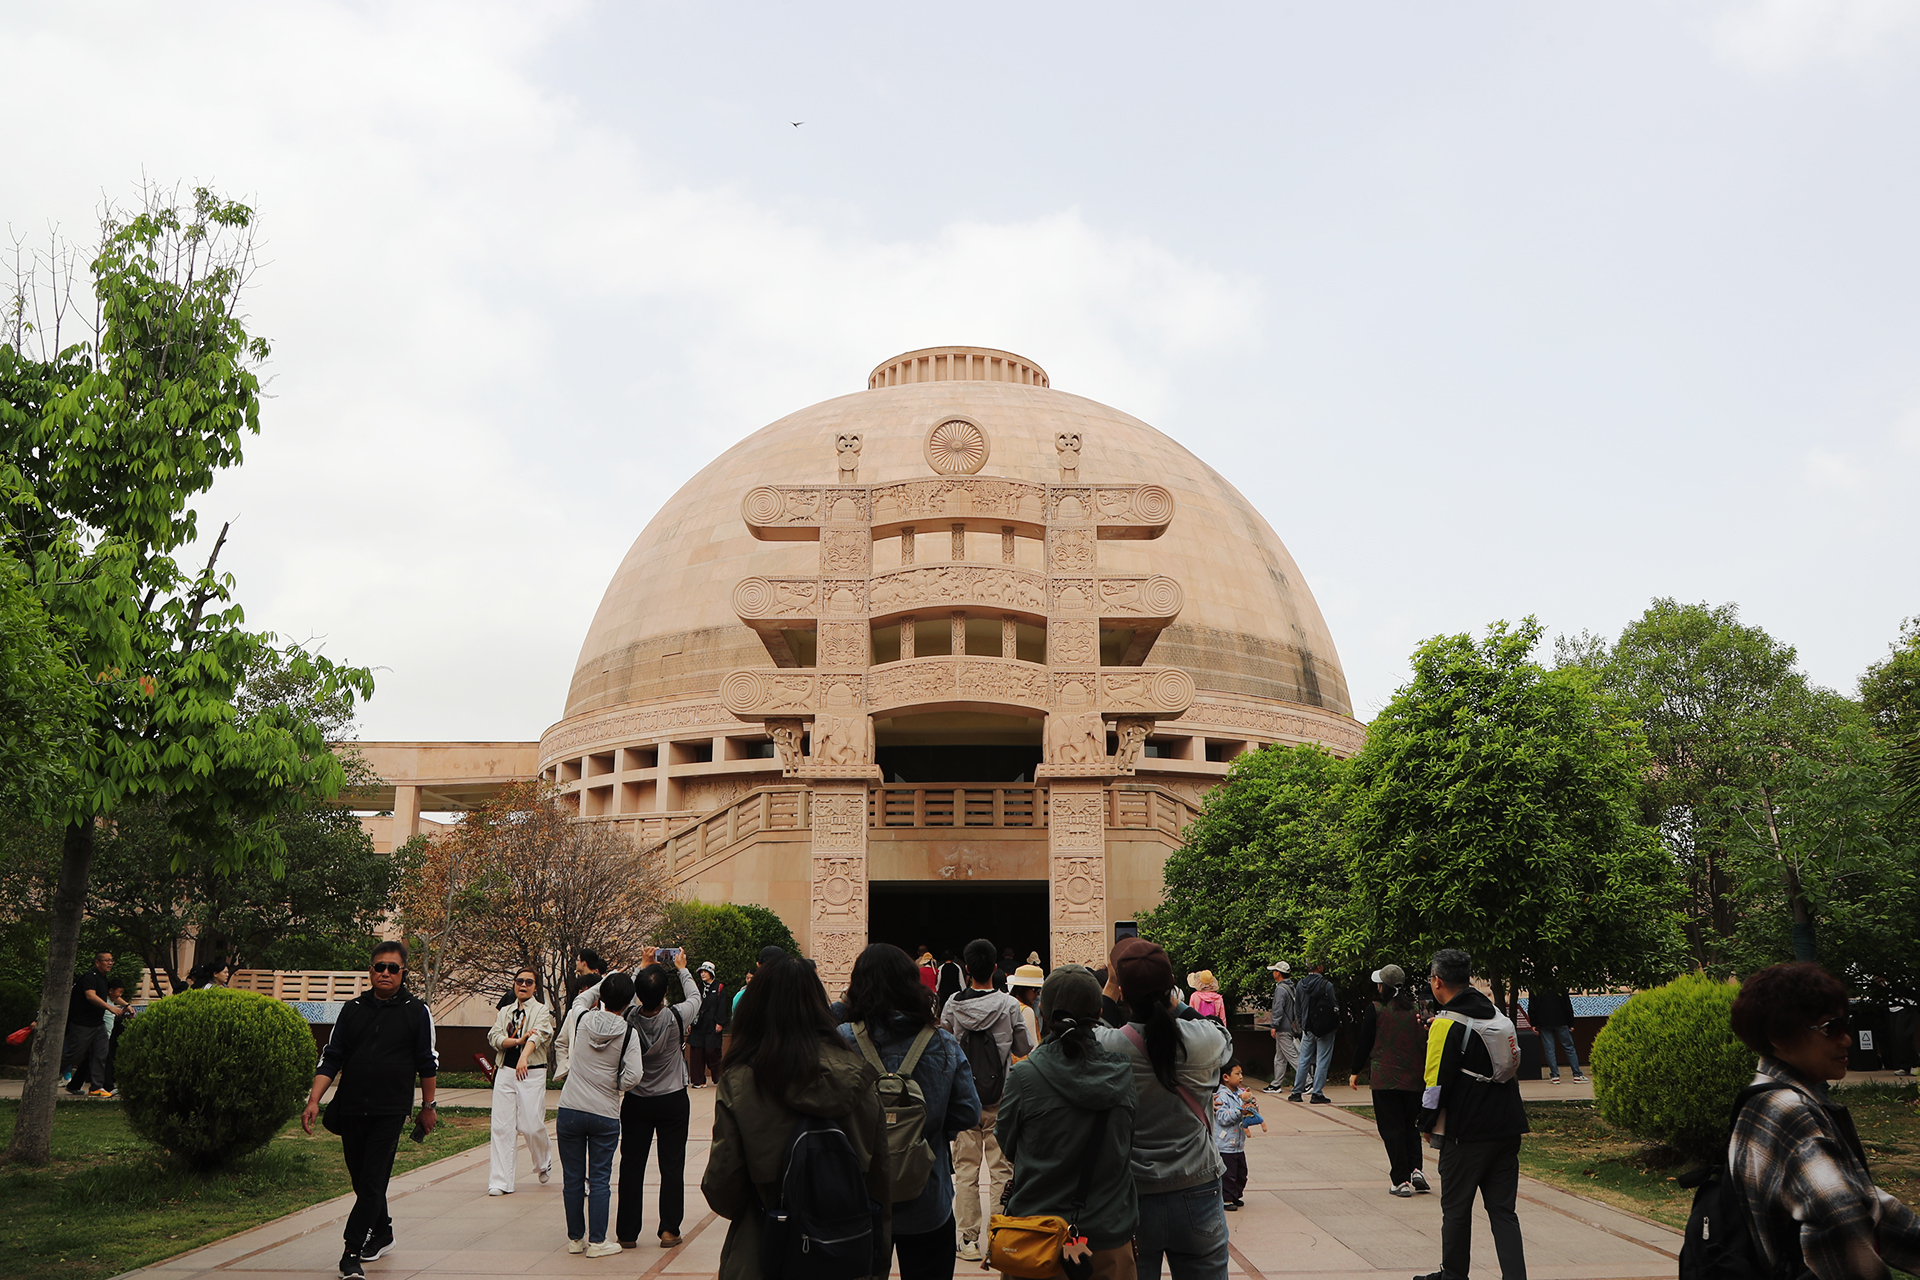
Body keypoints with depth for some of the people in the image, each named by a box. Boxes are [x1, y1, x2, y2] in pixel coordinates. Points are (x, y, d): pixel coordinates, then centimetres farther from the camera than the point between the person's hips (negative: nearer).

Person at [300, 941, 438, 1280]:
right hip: (350, 1108, 4)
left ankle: (352, 1252, -5)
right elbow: (331, 1058, 8)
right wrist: (314, 1100, -2)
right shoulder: (352, 1009, 8)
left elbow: (428, 1063, 6)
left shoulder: (417, 1011, 0)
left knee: (373, 1180, -9)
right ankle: (382, 1233, 34)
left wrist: (427, 1106, 9)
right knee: (361, 1178, 14)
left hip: (390, 1111, -4)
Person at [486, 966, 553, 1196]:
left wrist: (524, 1057, -35)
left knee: (532, 1125, -6)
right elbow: (494, 1037, 1)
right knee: (501, 1126, -3)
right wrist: (518, 1040, -17)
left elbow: (538, 1034, -17)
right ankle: (500, 1181, 1)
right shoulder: (504, 1012, 16)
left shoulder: (542, 1011, 2)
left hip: (532, 1073, -4)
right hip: (505, 1071, 4)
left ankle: (544, 1163, 24)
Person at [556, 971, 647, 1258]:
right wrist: (615, 1089, 4)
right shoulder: (628, 1032, -10)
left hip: (570, 1111, 2)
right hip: (605, 1115, -2)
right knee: (599, 1179, 6)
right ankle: (597, 1241, 8)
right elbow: (633, 1074, -16)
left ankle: (575, 1238, 21)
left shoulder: (583, 1019, -2)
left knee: (572, 1178, 11)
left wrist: (611, 976, 28)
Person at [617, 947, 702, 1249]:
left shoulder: (628, 1018, -15)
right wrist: (682, 968, 16)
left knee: (632, 1165, 9)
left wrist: (643, 966, 18)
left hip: (636, 1102, 2)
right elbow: (694, 998, 2)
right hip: (673, 1102, -2)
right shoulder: (675, 1018, -20)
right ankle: (669, 1230, 9)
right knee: (672, 1166, 7)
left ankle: (627, 1233, 14)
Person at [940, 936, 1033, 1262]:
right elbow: (1024, 1051, 1)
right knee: (1001, 1170, 5)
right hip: (1000, 1099, -1)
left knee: (965, 1169, 8)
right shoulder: (1010, 1005, -7)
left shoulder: (953, 1004, -3)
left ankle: (968, 1238, 11)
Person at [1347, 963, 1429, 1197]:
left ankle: (1401, 1181, 0)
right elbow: (1424, 1044, 7)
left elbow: (1364, 1042, -4)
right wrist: (1424, 1073, 19)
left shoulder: (1376, 1009, -9)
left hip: (1385, 1078, -4)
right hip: (1412, 1079, 4)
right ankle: (1416, 1170, 2)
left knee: (1391, 1128, 2)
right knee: (1411, 1125, 18)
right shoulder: (1415, 1011, 1)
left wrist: (1356, 1072, 8)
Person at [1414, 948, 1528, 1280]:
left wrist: (1427, 1124, -1)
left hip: (1466, 1132, -7)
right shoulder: (1496, 1013, 9)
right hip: (1508, 1129, 7)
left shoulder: (1447, 1024, -14)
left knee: (1456, 1209, 9)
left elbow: (1437, 1082, -13)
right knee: (1503, 1209, 9)